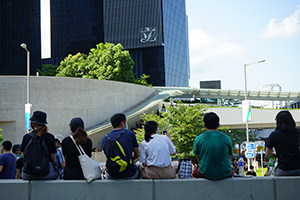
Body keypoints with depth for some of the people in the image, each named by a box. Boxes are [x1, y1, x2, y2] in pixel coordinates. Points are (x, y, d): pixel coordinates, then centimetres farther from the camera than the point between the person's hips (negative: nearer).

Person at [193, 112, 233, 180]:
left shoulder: (198, 139, -5)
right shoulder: (227, 139, -3)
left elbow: (199, 159, 6)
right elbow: (229, 159, 8)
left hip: (206, 174, -1)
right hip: (225, 174, 1)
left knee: (195, 172, 32)